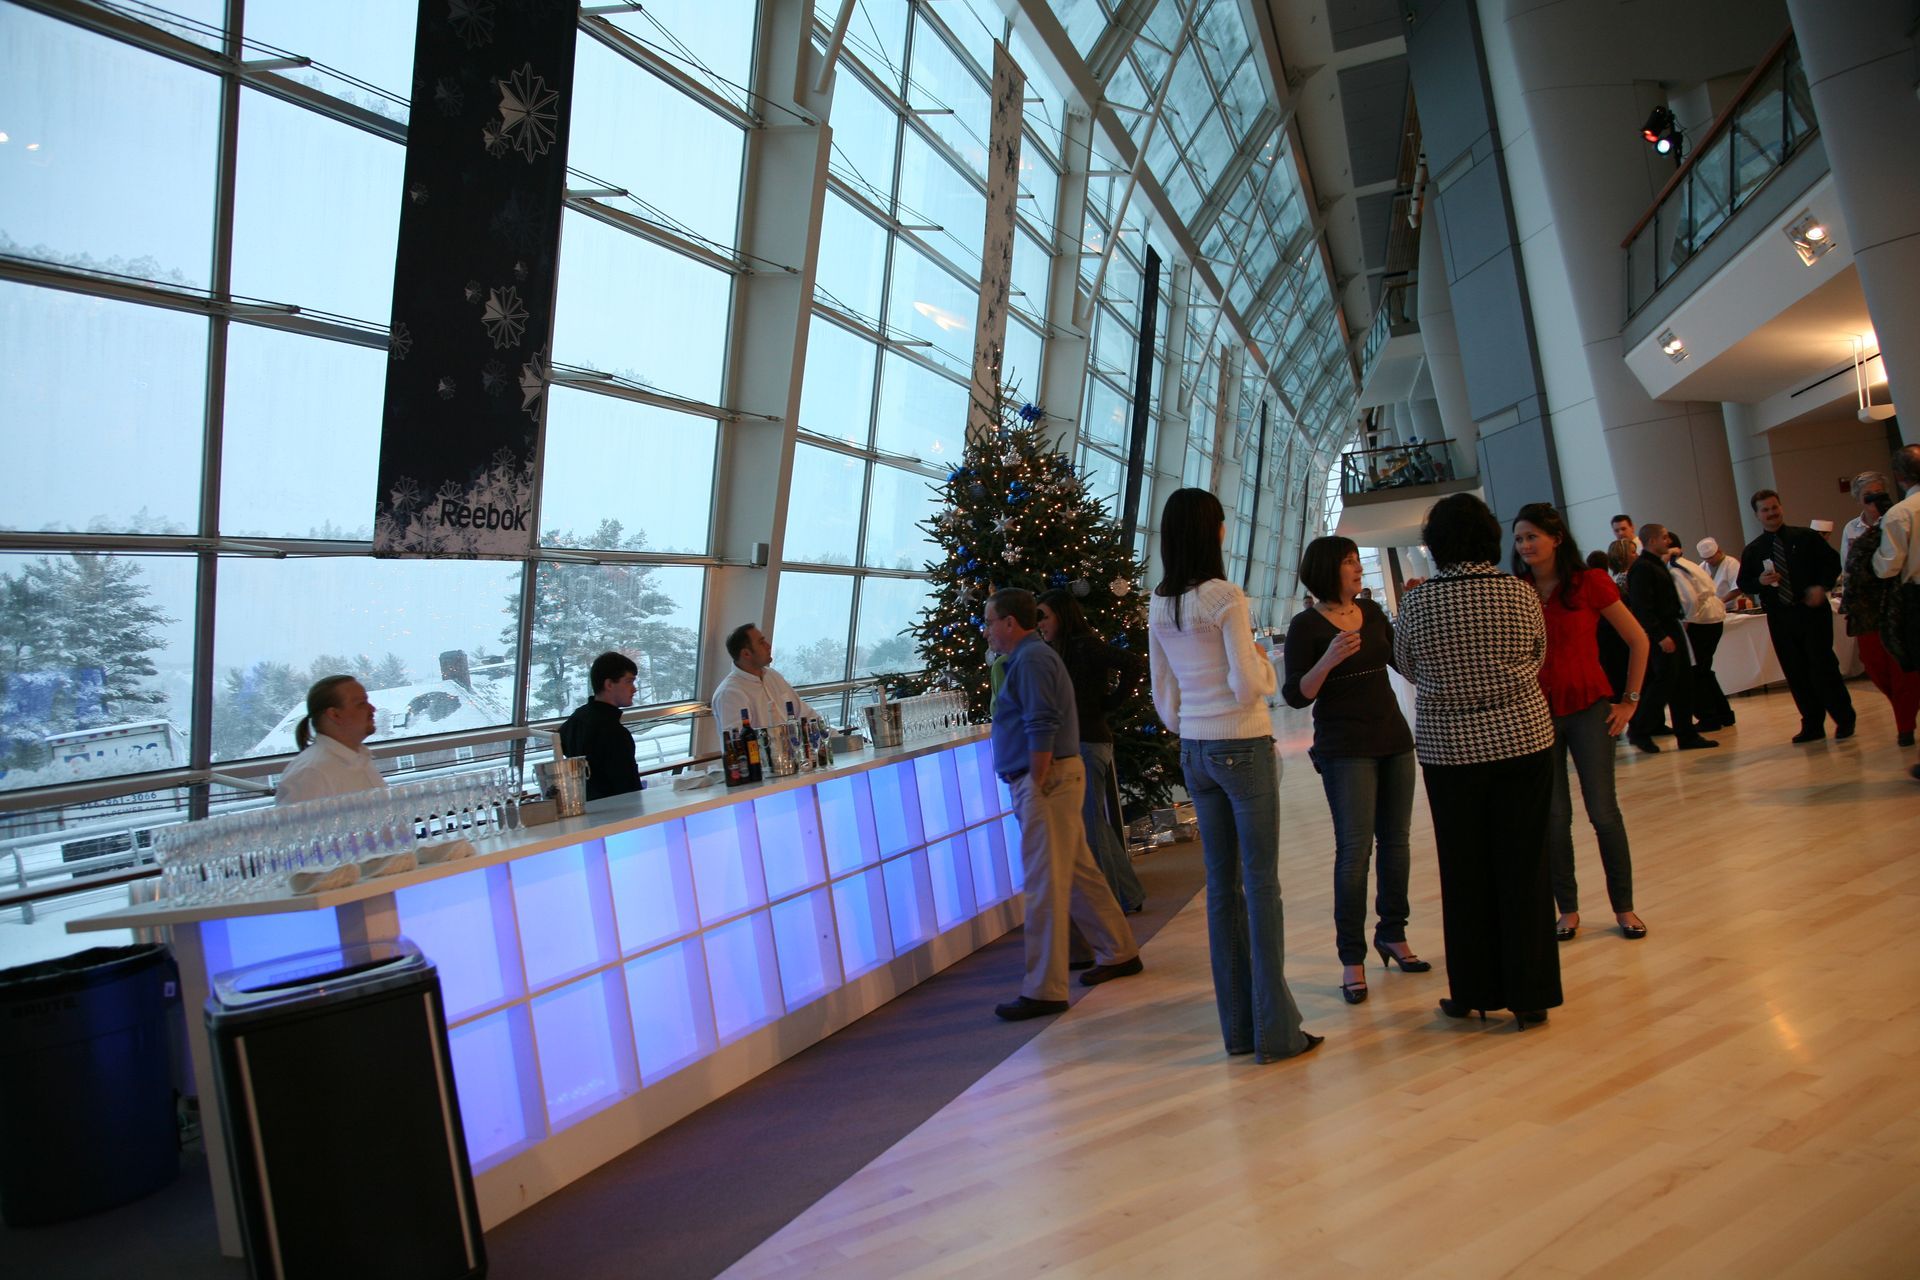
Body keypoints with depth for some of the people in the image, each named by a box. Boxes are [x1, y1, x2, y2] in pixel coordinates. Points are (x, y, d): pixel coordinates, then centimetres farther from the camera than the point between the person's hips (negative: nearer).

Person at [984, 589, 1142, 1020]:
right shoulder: (1031, 656, 19)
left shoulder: (1031, 659, -13)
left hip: (1046, 780, -10)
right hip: (1052, 778, 10)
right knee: (1078, 873, 17)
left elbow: (1042, 729, -21)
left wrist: (1036, 787, -19)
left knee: (1044, 885, -7)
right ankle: (1119, 953, 29)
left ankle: (1044, 990, -2)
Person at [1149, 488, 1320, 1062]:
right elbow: (1248, 686, -17)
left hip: (1195, 752, 6)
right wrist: (1264, 665, 3)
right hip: (1243, 747, -6)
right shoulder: (1226, 597, -14)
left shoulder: (1158, 608, 7)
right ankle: (1275, 1030, 6)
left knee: (1222, 883, 11)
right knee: (1261, 882, 0)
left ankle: (1238, 1025, 19)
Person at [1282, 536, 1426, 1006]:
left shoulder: (1372, 611, 9)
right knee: (1355, 849, -8)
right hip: (1344, 750, -6)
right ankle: (1351, 958, 0)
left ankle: (1392, 934, 27)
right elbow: (1296, 696, -12)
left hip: (1393, 739, 6)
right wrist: (1329, 659, -26)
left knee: (1395, 840, 10)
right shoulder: (1307, 626, -7)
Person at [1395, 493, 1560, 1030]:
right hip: (1523, 740, 0)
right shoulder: (1520, 593, -6)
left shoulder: (1417, 602, -8)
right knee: (1524, 868, 7)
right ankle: (1529, 995, 12)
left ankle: (1473, 993, 20)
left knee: (1463, 871, 10)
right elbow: (1537, 660, 8)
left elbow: (1407, 667, 6)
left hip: (1449, 750, 0)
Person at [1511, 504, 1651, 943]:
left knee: (1603, 811, 0)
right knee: (1554, 816, 4)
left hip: (1588, 708, -1)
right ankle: (1567, 910, 17)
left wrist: (1629, 700, 0)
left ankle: (1624, 907, 16)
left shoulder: (1590, 582, -4)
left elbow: (1637, 640, 3)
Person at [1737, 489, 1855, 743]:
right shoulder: (1752, 550, 7)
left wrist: (1822, 586, -11)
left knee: (1823, 667, -4)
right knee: (1795, 674, 5)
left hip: (1812, 610, -3)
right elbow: (1743, 584, 9)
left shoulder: (1806, 537, 2)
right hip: (1779, 616, 3)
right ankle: (1812, 725, 15)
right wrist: (1760, 582, -12)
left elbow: (1833, 562, 4)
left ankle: (1844, 720, 12)